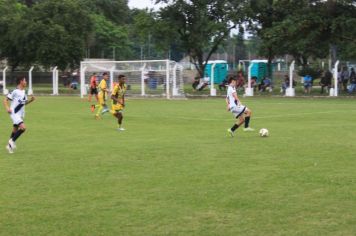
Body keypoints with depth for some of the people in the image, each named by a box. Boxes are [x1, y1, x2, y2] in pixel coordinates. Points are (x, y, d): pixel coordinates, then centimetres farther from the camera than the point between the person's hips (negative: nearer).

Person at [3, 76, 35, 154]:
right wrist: (7, 108, -26)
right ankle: (12, 141, -5)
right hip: (15, 114, -8)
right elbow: (5, 100, -11)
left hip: (21, 114, 8)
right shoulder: (15, 91, -15)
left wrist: (30, 100, 4)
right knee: (23, 127, -21)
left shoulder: (23, 92, 9)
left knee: (15, 130, 15)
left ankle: (9, 145, 30)